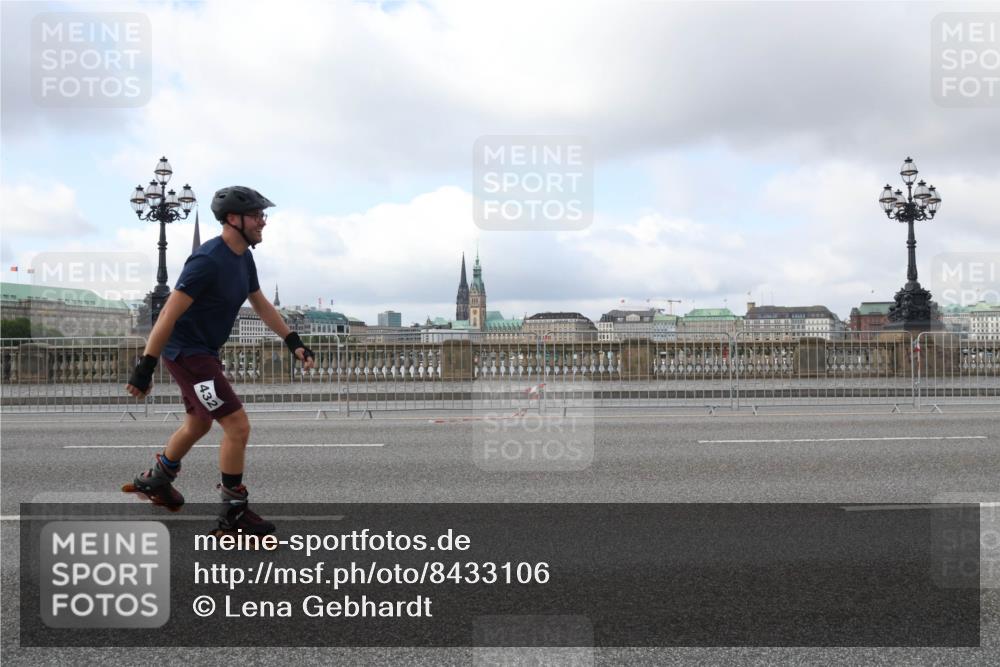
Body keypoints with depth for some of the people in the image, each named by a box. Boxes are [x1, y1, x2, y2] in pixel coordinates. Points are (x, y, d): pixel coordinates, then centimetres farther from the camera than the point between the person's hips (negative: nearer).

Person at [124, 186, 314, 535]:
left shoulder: (244, 257, 4)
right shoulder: (208, 260, -24)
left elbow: (260, 303, 17)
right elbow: (168, 315, -24)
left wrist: (294, 342, 11)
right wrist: (144, 368, -23)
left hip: (204, 351, 10)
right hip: (187, 352, -10)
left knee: (198, 424, 25)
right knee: (237, 426, -10)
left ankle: (156, 480, 48)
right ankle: (233, 513, 4)